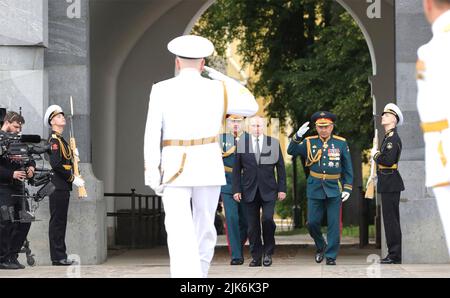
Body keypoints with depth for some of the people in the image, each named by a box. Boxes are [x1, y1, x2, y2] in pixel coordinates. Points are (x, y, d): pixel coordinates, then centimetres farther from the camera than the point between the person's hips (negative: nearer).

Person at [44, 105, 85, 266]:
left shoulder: (60, 140, 19)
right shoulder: (54, 140, -12)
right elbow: (56, 164, -21)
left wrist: (72, 155, 8)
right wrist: (73, 178, -18)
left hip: (63, 187, 10)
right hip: (58, 187, -10)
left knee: (60, 222, 11)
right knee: (57, 221, -7)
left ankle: (60, 257, 15)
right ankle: (58, 257, -6)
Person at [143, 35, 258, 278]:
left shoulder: (161, 90, -2)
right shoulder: (218, 89, 1)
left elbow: (152, 133, -8)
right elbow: (251, 107, 16)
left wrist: (152, 172, -7)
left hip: (174, 167, -2)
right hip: (208, 166, 2)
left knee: (179, 232, -10)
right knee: (205, 227, 18)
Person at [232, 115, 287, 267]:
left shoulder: (274, 143, 5)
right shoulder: (242, 143, 6)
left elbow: (280, 168, 7)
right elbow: (237, 169, 7)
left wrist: (282, 189, 1)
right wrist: (236, 189, 0)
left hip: (268, 190, -1)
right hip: (250, 190, 1)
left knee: (267, 219, -15)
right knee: (253, 226, 2)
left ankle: (268, 252, 2)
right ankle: (256, 257, 9)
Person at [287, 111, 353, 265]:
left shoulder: (341, 143, 2)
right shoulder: (309, 143, 4)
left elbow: (348, 168, 5)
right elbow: (291, 151, -6)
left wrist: (347, 188, -2)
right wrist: (298, 136, -22)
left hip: (334, 189, -1)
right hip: (315, 189, 1)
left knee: (334, 224, -2)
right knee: (312, 222, 2)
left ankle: (331, 256, 6)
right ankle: (320, 247, 27)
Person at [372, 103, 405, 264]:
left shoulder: (393, 138, -15)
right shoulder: (388, 137, 17)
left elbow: (388, 160, -25)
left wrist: (376, 155, -10)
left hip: (391, 184, -10)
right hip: (388, 184, 10)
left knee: (391, 219, -7)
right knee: (391, 219, 13)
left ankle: (395, 256, -4)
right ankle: (394, 254, 18)